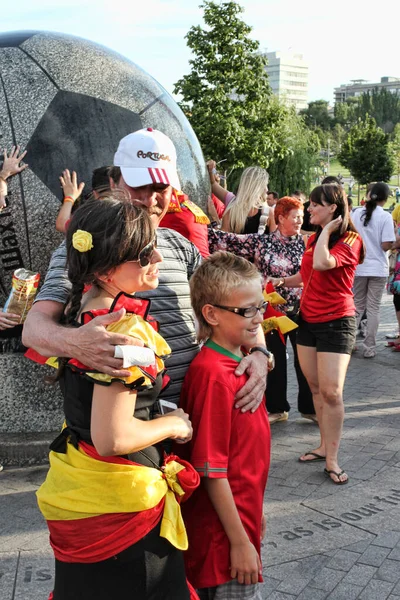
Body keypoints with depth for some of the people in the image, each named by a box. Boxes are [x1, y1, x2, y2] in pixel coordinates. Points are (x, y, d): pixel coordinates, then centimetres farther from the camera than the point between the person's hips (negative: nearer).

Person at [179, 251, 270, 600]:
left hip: (244, 516, 8)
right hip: (225, 533, -8)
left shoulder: (239, 364, 3)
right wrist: (240, 541, -18)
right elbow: (211, 471, -23)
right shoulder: (213, 375, -24)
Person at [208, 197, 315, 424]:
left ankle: (309, 407, 23)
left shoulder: (305, 242, 2)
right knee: (275, 361, 10)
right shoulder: (260, 242, -3)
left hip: (301, 312, 1)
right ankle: (277, 408, 25)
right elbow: (227, 240, -6)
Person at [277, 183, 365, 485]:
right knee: (316, 388, 9)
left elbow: (322, 263, -30)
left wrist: (327, 230, -17)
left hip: (336, 321, -7)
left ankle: (332, 459, -1)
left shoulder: (351, 240, -11)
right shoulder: (313, 239, 11)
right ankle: (324, 446, 20)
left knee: (331, 392, -9)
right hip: (308, 319, 7)